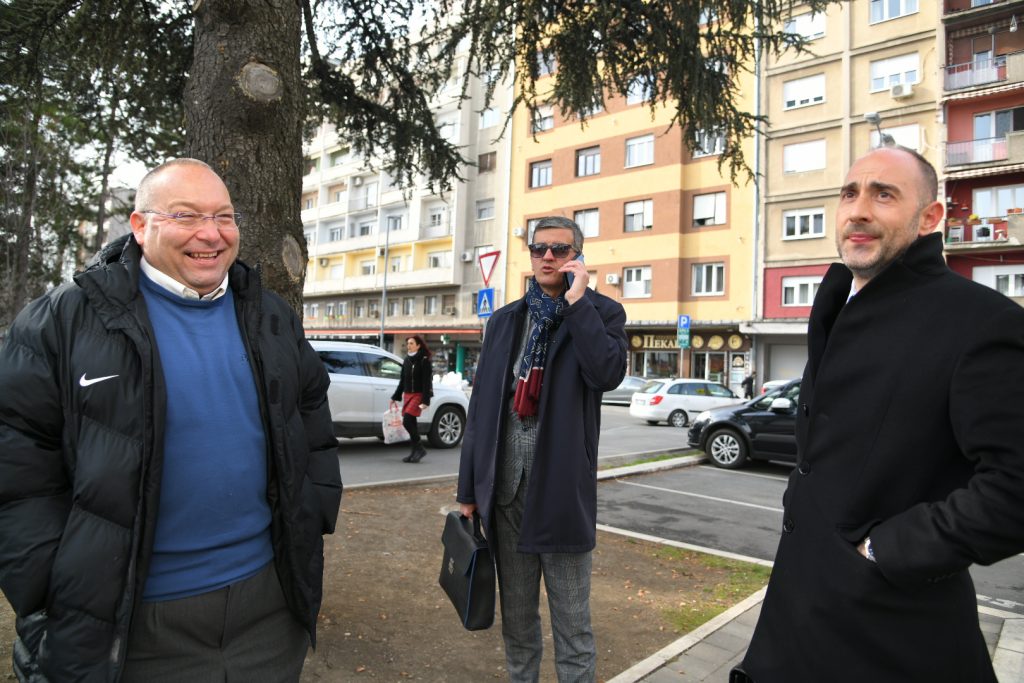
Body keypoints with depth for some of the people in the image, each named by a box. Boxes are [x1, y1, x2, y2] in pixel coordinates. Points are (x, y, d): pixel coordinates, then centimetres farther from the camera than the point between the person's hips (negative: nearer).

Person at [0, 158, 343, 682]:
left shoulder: (271, 319, 4)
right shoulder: (65, 321, -7)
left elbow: (313, 429, 11)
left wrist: (311, 529, 5)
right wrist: (48, 609, -9)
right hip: (131, 620, -3)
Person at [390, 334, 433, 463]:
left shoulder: (424, 361, -7)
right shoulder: (407, 360, 12)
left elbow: (427, 382, -12)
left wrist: (425, 401, -19)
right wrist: (395, 397, 19)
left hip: (418, 395, -7)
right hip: (407, 394, 7)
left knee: (407, 421, -17)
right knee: (411, 423, 6)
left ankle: (419, 448, -3)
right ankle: (415, 451, 15)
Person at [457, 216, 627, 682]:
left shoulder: (601, 313, -1)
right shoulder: (504, 320, 9)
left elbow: (607, 374, -22)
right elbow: (480, 407, 8)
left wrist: (576, 301, -18)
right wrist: (469, 487, 7)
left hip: (561, 491, -3)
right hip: (506, 488, 4)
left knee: (571, 618, 10)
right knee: (515, 613, 18)